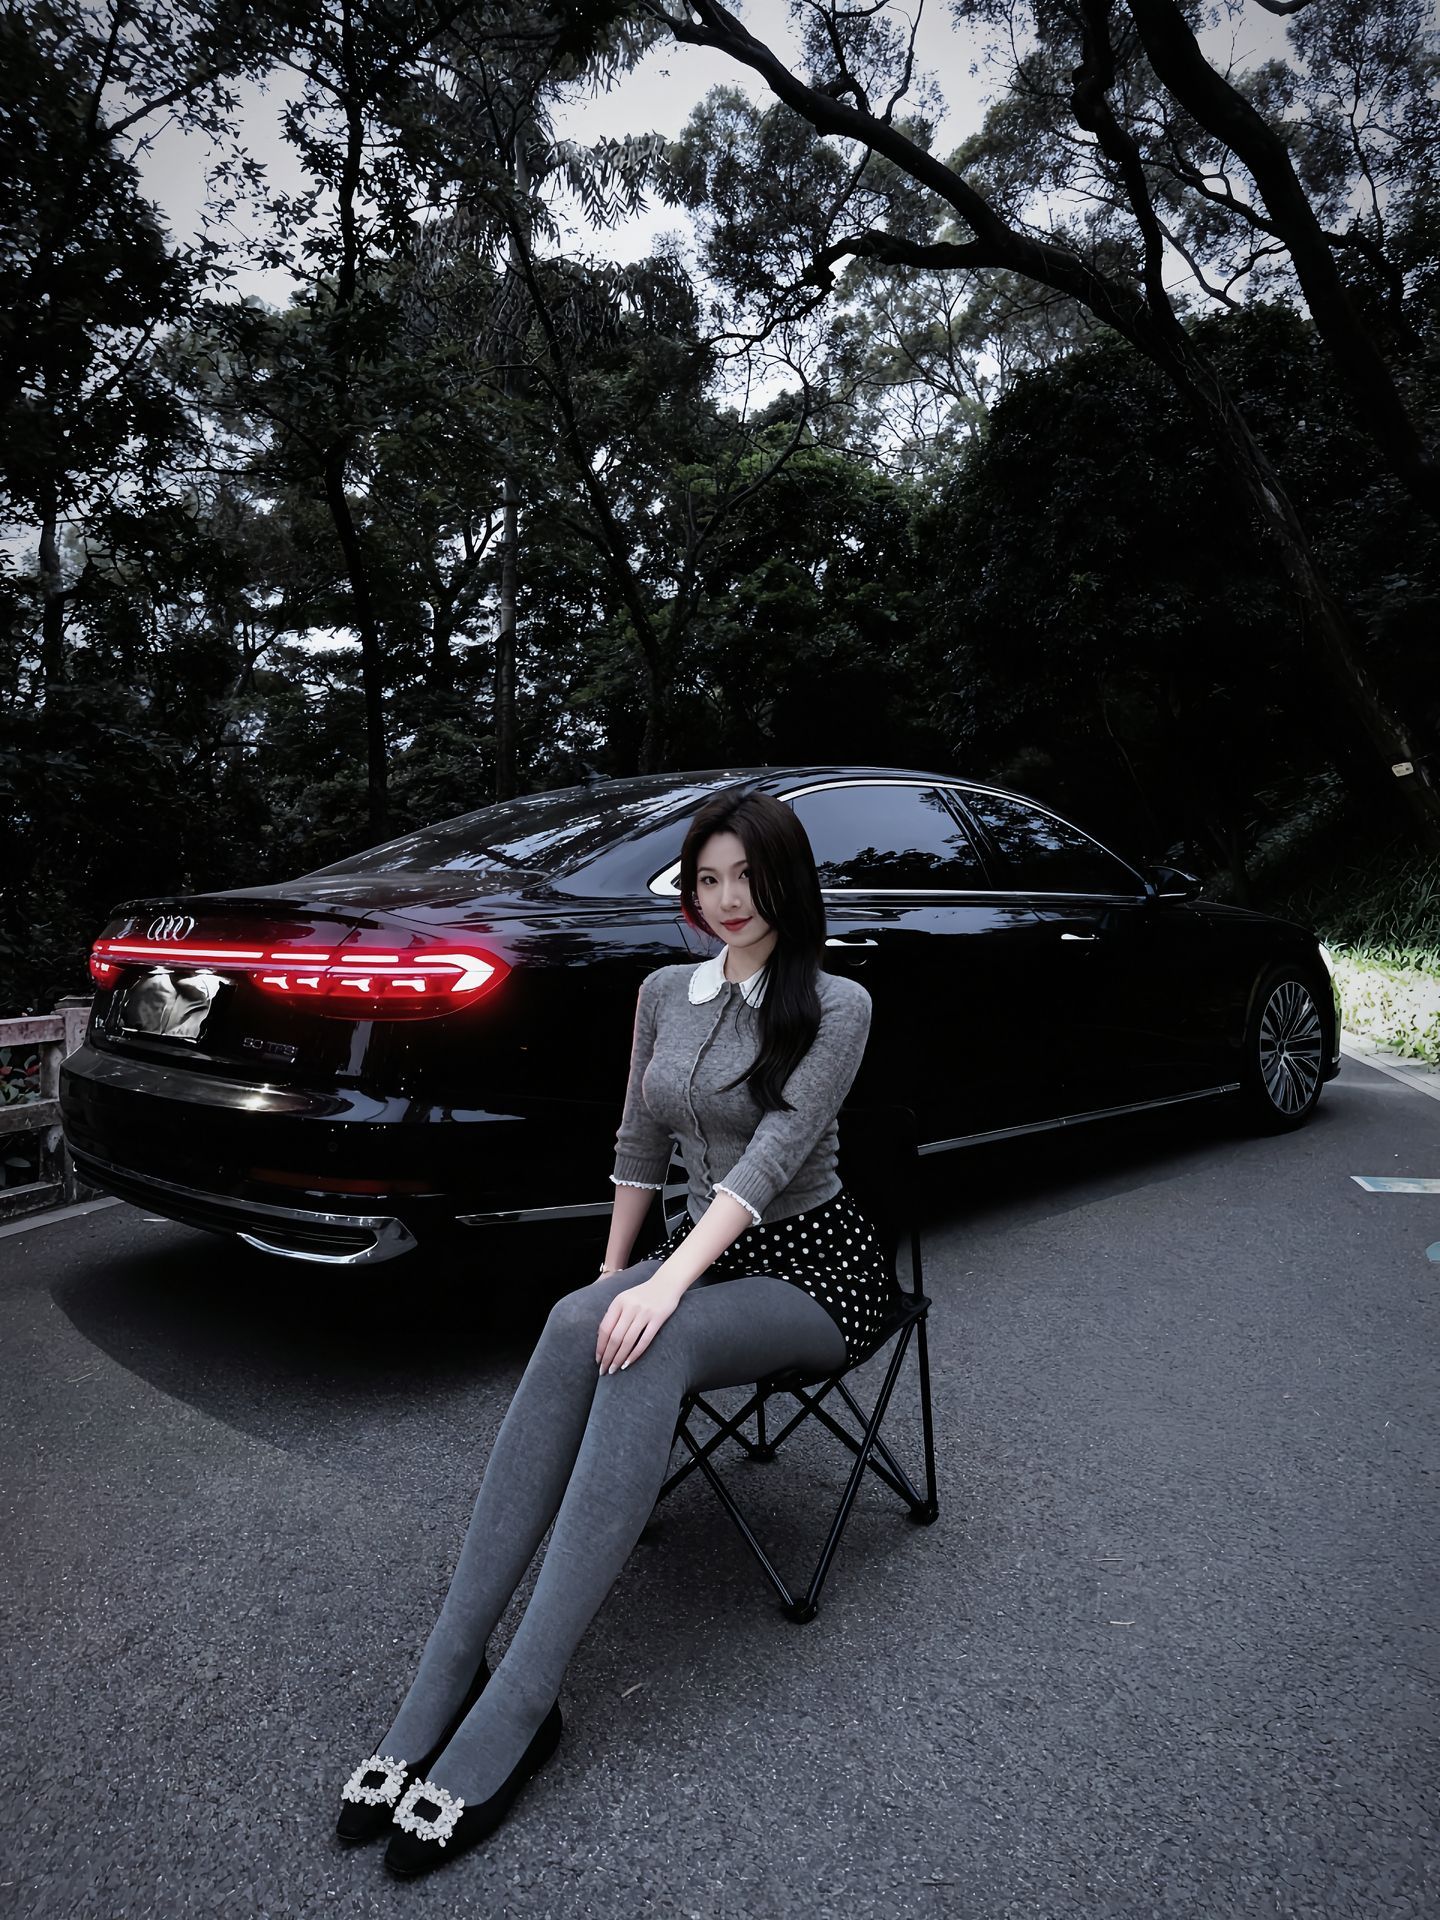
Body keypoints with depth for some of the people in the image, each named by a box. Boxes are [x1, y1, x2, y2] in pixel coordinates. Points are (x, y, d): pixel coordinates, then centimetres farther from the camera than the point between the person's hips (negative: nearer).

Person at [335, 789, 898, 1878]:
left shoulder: (836, 1005, -9)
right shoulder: (664, 994, 8)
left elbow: (775, 1153, -21)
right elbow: (640, 1147, 15)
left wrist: (666, 1286, -30)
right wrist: (614, 1279, 8)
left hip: (814, 1268, -4)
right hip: (703, 1256, 5)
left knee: (645, 1349, -33)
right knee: (579, 1325, -28)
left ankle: (516, 1710, -31)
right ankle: (449, 1674, -25)